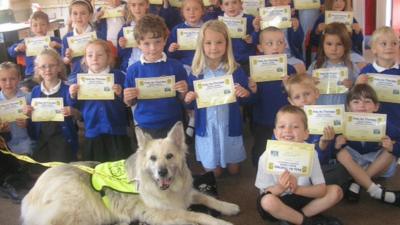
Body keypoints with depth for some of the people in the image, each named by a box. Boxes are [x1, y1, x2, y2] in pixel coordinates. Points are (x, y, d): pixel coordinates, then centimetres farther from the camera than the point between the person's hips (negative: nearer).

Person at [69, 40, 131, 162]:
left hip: (116, 131, -2)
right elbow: (76, 108, 10)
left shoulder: (118, 76, -1)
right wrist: (72, 96, -8)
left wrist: (120, 94, -20)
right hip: (92, 132, 2)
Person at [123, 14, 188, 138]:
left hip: (172, 126, -1)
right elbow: (130, 103, 8)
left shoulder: (176, 66, -5)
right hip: (144, 127, 1)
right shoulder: (133, 70, -2)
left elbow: (182, 99, 3)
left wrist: (183, 92, -17)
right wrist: (127, 98, -12)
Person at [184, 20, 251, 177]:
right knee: (212, 173, 13)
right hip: (206, 128, 0)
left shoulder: (236, 70, -8)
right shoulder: (196, 72, -7)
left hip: (230, 127, 0)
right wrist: (188, 99, -23)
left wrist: (245, 94, -23)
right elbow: (190, 104, 0)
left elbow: (246, 98, -1)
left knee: (234, 170, 18)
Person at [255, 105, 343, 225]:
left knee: (336, 191, -12)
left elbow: (321, 189, -14)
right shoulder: (267, 157, -20)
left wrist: (297, 189, -32)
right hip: (279, 202, -3)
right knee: (267, 201, -35)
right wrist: (280, 188, -36)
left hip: (302, 197, 3)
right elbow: (265, 192, -14)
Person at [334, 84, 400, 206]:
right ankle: (376, 191, -31)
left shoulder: (383, 124, -19)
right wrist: (336, 145, -36)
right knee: (342, 153, -27)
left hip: (378, 164, 0)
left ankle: (356, 183, -20)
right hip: (354, 164, 0)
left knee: (389, 152, -24)